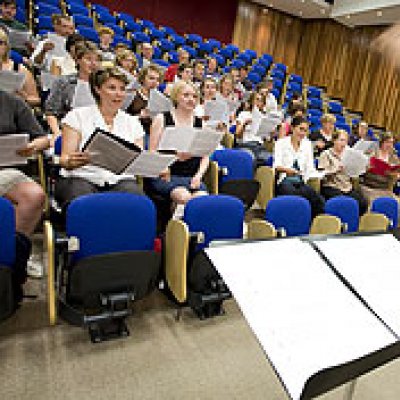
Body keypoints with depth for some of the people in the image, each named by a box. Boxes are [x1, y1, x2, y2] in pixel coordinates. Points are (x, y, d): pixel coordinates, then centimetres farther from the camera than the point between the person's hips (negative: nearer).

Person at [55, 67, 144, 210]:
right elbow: (64, 159, 2)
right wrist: (71, 162, -23)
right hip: (82, 177, -1)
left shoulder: (132, 122, 19)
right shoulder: (77, 115, 10)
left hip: (120, 180, 2)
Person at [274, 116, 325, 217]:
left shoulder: (307, 144, 20)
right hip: (285, 181, -3)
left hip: (301, 182, 4)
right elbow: (277, 166, -5)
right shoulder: (281, 143, 7)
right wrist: (286, 169, -27)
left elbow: (310, 167, 15)